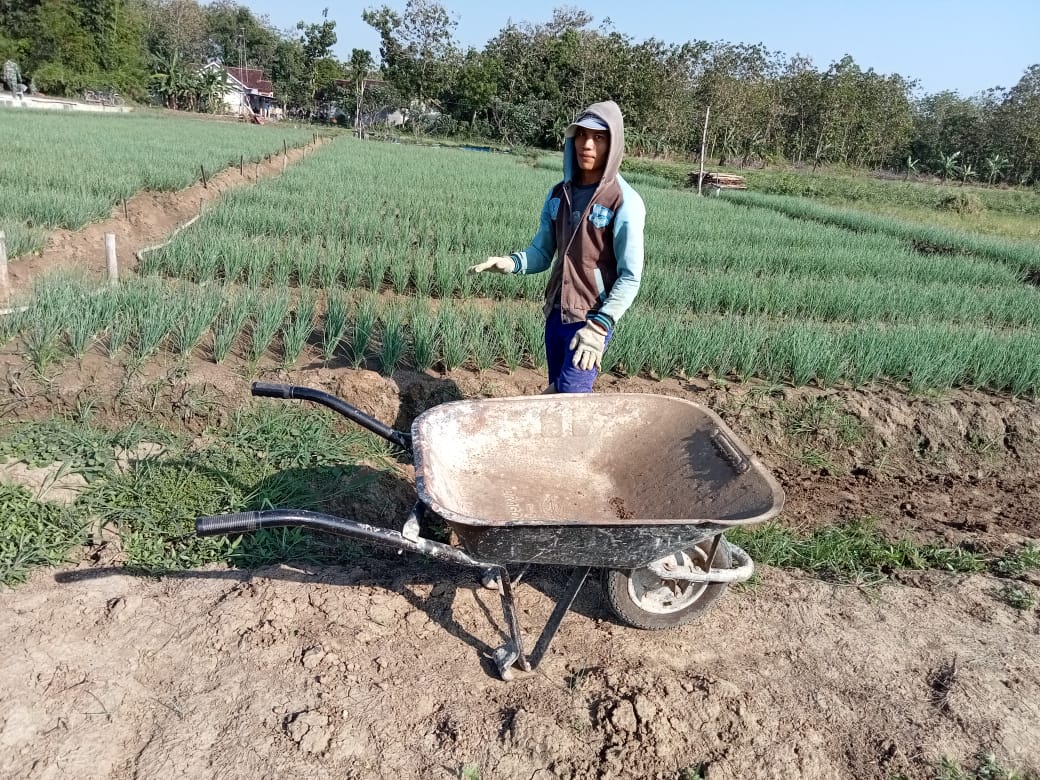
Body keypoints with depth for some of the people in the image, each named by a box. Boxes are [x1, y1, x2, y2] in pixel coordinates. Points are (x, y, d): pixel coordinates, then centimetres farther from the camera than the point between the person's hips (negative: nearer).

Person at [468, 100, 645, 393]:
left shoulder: (624, 202, -12)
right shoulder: (558, 195, 6)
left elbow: (630, 277, -14)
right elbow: (541, 253, 8)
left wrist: (599, 326, -23)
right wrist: (511, 263, -14)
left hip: (592, 319, -6)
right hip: (555, 315, 6)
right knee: (556, 392, 15)